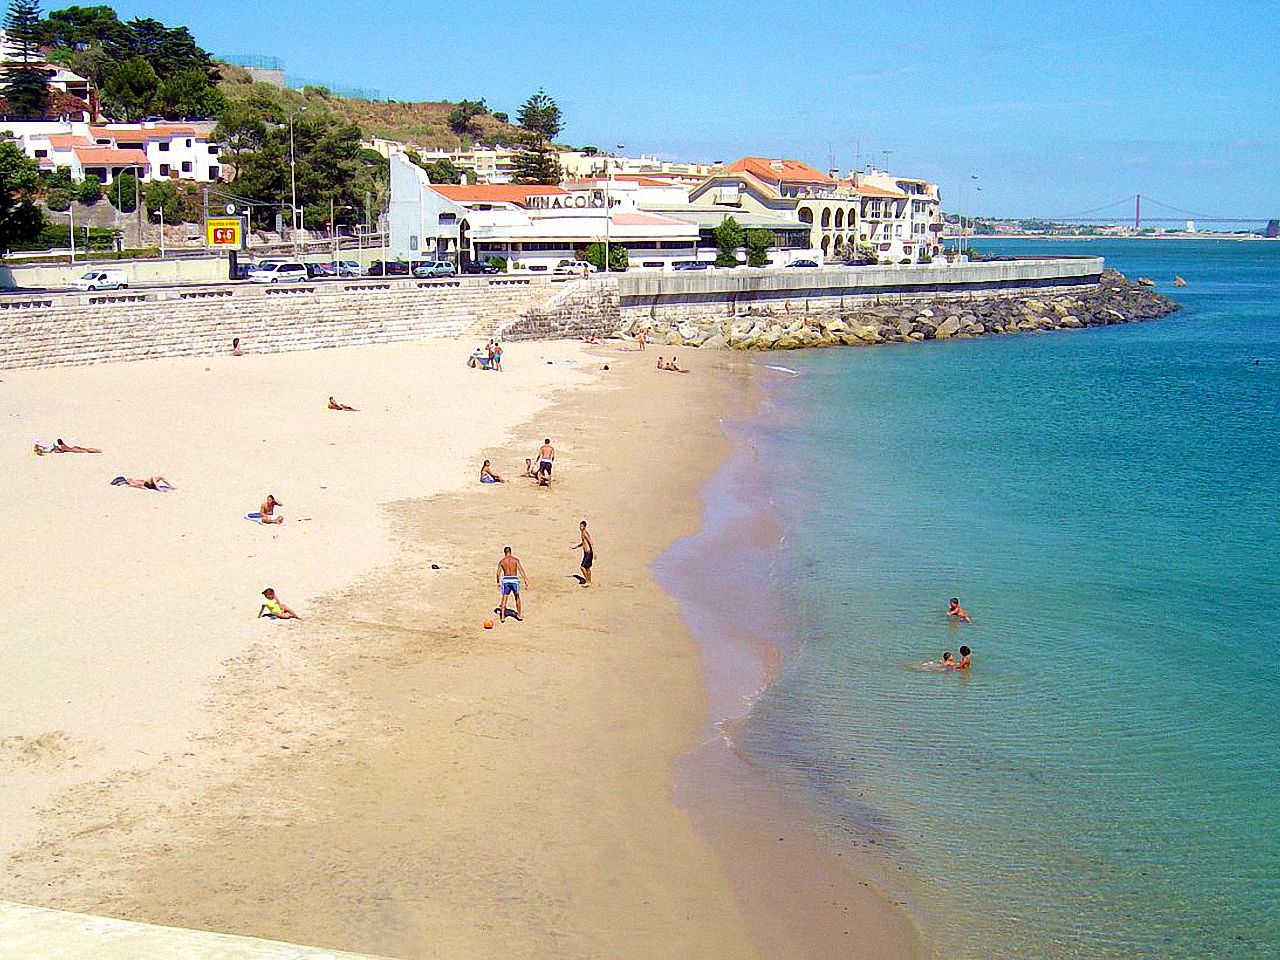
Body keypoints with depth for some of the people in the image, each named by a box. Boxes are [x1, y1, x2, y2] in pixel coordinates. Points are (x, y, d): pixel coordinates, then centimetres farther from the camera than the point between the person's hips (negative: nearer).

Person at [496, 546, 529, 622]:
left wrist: (498, 582, 17)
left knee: (504, 598, 7)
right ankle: (519, 615, 23)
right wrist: (525, 579, -2)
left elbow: (498, 573, 7)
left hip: (505, 580, 1)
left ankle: (502, 616, 2)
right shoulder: (516, 559, 0)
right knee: (517, 597, 16)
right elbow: (521, 570, -4)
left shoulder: (501, 561, 4)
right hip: (514, 579, -1)